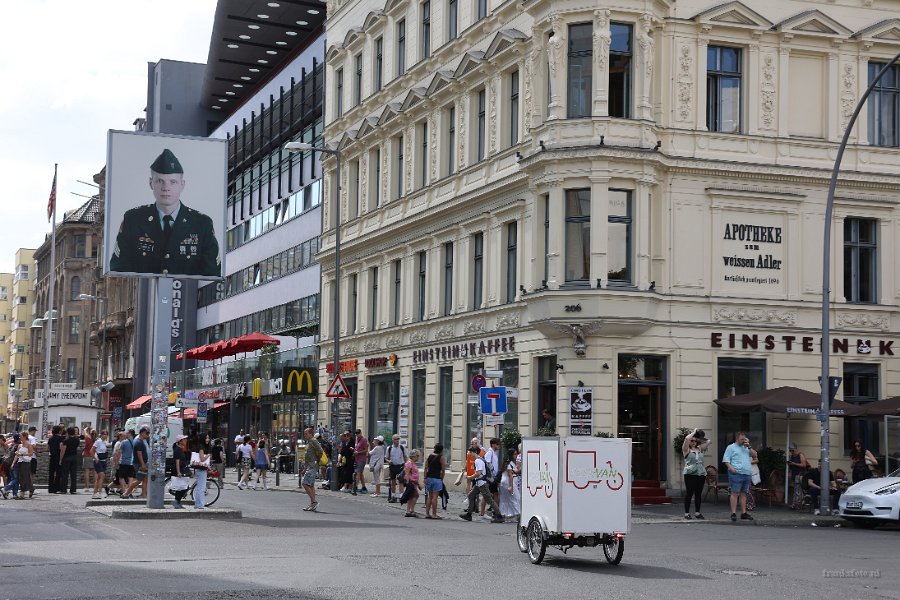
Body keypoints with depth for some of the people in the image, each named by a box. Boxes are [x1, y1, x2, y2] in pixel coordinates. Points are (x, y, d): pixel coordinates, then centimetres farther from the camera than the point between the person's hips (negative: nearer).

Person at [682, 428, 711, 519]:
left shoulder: (699, 449, 17)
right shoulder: (686, 450, 1)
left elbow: (707, 442, 20)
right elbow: (687, 438, -13)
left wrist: (700, 438, 14)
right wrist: (694, 432, 0)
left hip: (701, 473, 5)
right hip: (690, 474, -5)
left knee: (698, 494, 7)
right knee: (689, 493, -3)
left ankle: (697, 512, 13)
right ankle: (687, 513, 1)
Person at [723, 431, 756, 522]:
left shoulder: (746, 448, 22)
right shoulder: (731, 447, 4)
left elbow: (755, 455, 14)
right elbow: (726, 459, -3)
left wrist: (749, 447, 3)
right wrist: (731, 467, -18)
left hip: (746, 474, 6)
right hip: (736, 473, -6)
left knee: (743, 493, 9)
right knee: (735, 493, -9)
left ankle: (744, 513, 12)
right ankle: (733, 513, -10)